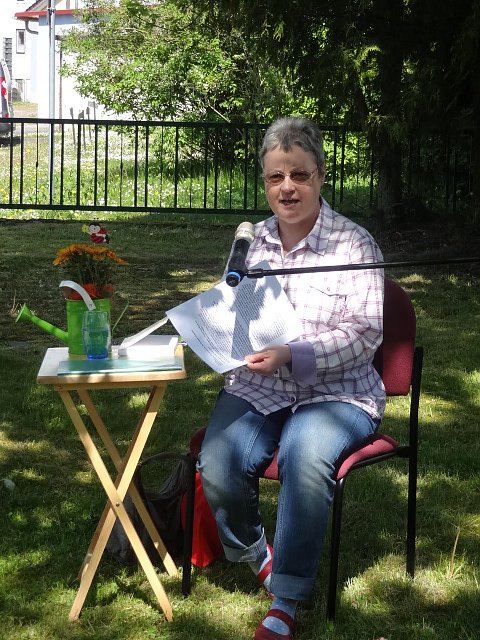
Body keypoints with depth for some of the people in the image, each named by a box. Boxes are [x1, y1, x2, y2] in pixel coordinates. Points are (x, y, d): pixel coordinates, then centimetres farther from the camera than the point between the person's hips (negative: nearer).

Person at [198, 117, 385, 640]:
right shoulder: (251, 240, 10)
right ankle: (254, 554, 9)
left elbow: (365, 333, -11)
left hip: (335, 393, -3)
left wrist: (290, 356, -23)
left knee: (304, 459, -35)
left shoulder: (354, 243, -4)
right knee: (216, 468, -24)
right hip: (256, 386, 4)